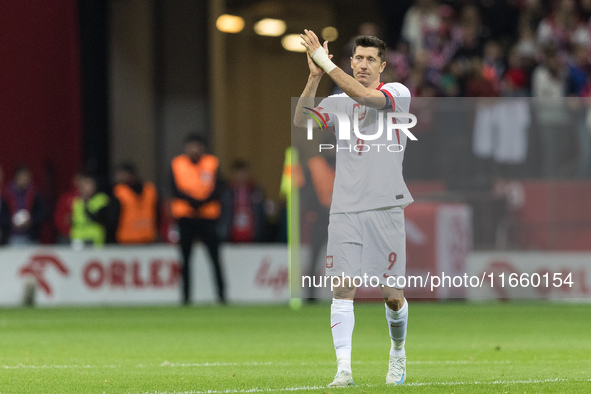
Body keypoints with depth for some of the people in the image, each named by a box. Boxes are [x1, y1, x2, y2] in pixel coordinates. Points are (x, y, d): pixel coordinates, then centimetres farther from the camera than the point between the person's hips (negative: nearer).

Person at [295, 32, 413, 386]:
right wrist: (315, 76, -17)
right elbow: (302, 121, -7)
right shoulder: (339, 103, 11)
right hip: (345, 210, 2)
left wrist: (326, 63, -21)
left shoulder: (397, 93, 0)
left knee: (392, 294, 2)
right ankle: (344, 367, -11)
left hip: (385, 209, -2)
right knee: (343, 288, -9)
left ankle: (398, 351, 28)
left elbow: (364, 95, -20)